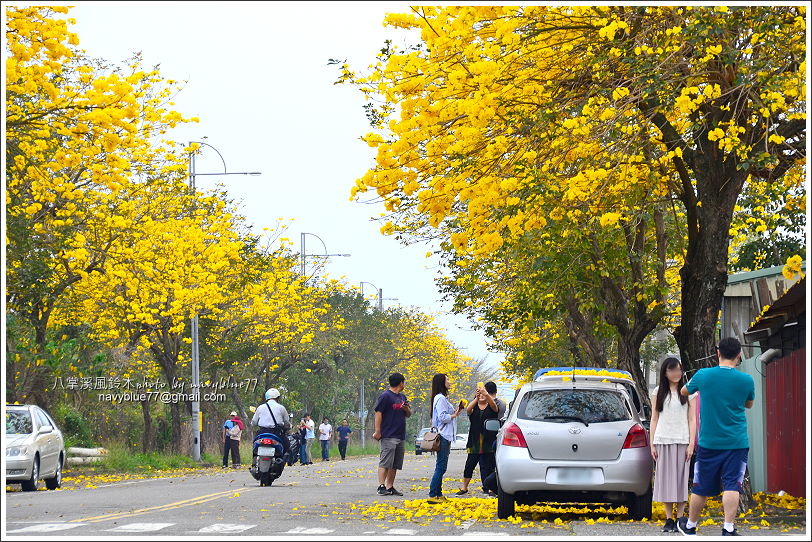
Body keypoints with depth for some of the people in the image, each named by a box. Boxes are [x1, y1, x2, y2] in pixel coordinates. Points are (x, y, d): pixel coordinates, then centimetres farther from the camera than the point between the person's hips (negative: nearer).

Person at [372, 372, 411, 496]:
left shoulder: (402, 397, 19)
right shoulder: (385, 396, -7)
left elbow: (409, 414, 27)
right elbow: (378, 413, -11)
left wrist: (407, 409, 3)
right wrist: (377, 432, -17)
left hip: (401, 436, 8)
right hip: (388, 436, -8)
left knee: (396, 464, 8)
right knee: (385, 462, -12)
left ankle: (390, 487, 11)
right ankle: (381, 486, -14)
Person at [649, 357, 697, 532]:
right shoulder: (658, 392, 9)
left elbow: (692, 419, 4)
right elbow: (654, 419, 9)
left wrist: (691, 444, -5)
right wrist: (652, 444, 3)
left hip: (682, 441, -1)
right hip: (662, 440, 1)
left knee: (681, 479, -2)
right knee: (665, 479, 1)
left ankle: (680, 519, 2)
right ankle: (669, 520, 5)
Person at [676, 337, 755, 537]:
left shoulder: (703, 375, -6)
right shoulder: (746, 380, -6)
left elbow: (684, 391, 15)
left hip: (709, 442, 1)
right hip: (737, 443, -1)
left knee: (701, 487, 11)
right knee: (732, 485, -3)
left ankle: (690, 526, 27)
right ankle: (728, 529, -14)